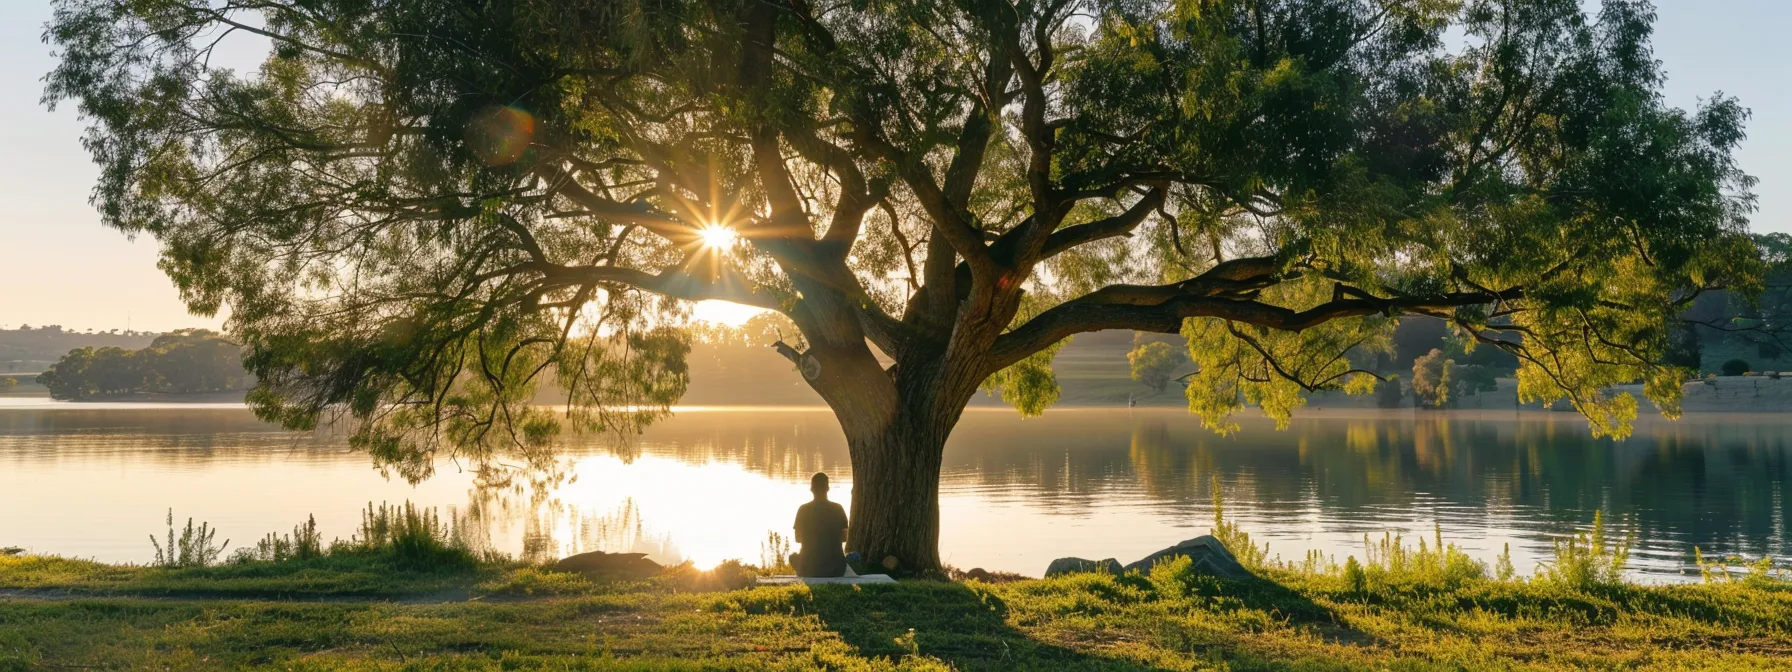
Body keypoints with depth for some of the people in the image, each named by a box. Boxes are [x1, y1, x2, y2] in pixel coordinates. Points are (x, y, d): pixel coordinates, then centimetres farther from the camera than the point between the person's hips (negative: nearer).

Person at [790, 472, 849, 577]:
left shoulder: (803, 510, -5)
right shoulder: (838, 509, -3)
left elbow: (798, 539, 5)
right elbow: (844, 538, 5)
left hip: (809, 568, 0)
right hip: (834, 568, 0)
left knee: (794, 557, 32)